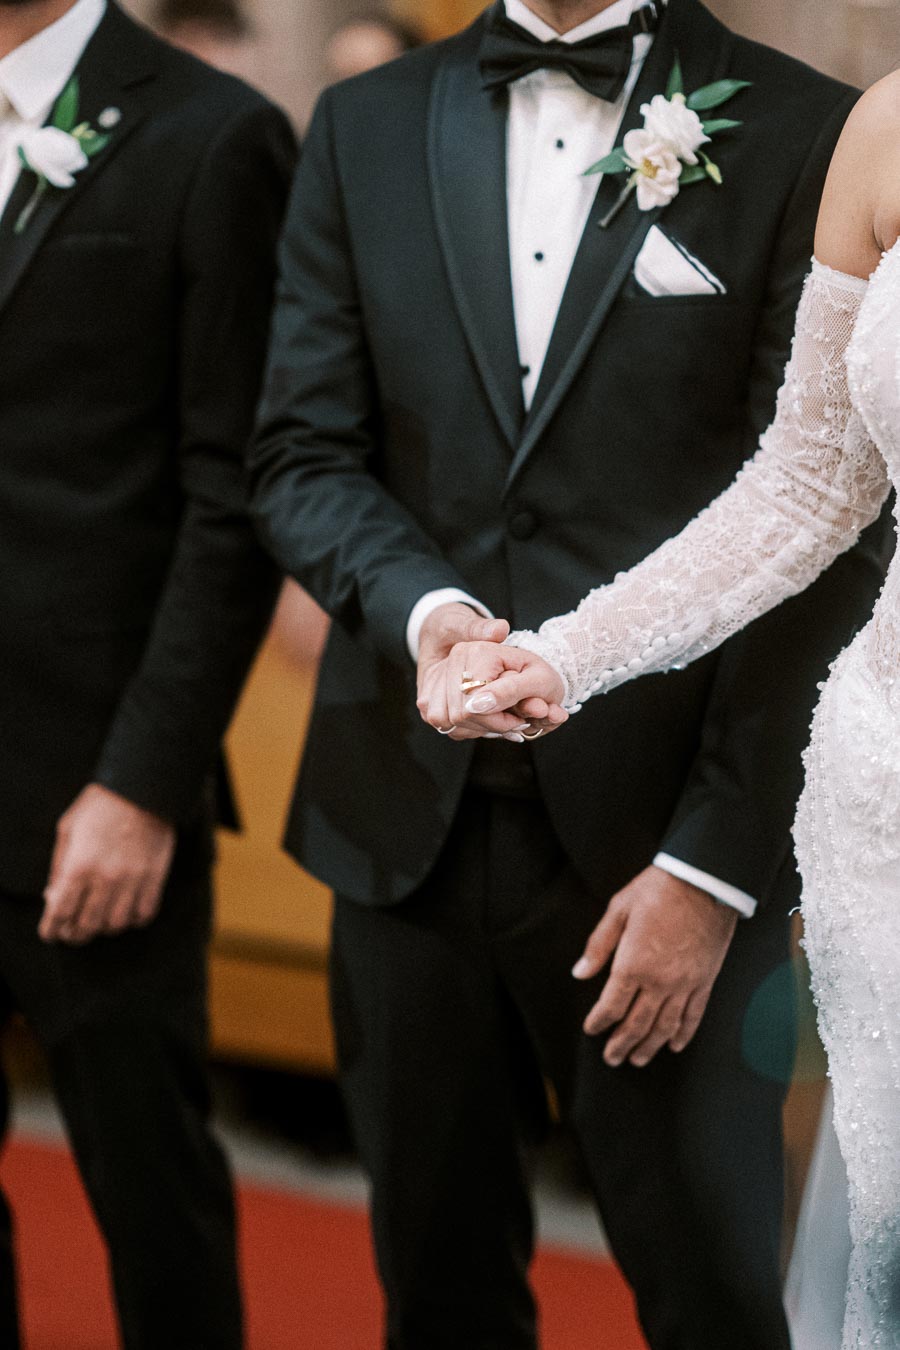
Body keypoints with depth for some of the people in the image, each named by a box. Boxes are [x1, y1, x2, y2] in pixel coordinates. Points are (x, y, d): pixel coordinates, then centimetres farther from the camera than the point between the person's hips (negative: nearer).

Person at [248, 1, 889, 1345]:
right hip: (409, 818, 4)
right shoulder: (365, 128, 10)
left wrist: (713, 862, -11)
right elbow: (302, 454, 7)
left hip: (660, 830, -3)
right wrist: (420, 606, -15)